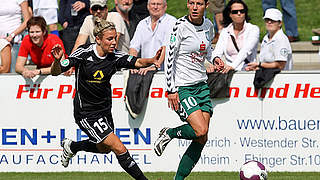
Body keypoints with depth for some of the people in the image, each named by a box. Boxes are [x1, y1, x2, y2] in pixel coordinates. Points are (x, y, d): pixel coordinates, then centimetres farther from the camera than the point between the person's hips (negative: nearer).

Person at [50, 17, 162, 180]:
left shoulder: (115, 57, -8)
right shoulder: (84, 53, -19)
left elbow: (137, 62, -20)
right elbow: (55, 72, -18)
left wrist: (152, 61, -41)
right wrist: (57, 61, -40)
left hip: (105, 110, 7)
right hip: (86, 113, -6)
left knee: (104, 148, 26)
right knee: (120, 149, -12)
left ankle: (71, 146, 49)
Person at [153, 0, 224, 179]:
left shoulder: (208, 25, 6)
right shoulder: (181, 26, -13)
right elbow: (169, 57, -11)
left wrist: (214, 60, 5)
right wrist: (171, 90, -15)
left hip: (202, 85, 7)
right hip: (182, 87, -7)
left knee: (201, 140, -1)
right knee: (201, 131, -21)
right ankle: (169, 133, 7)